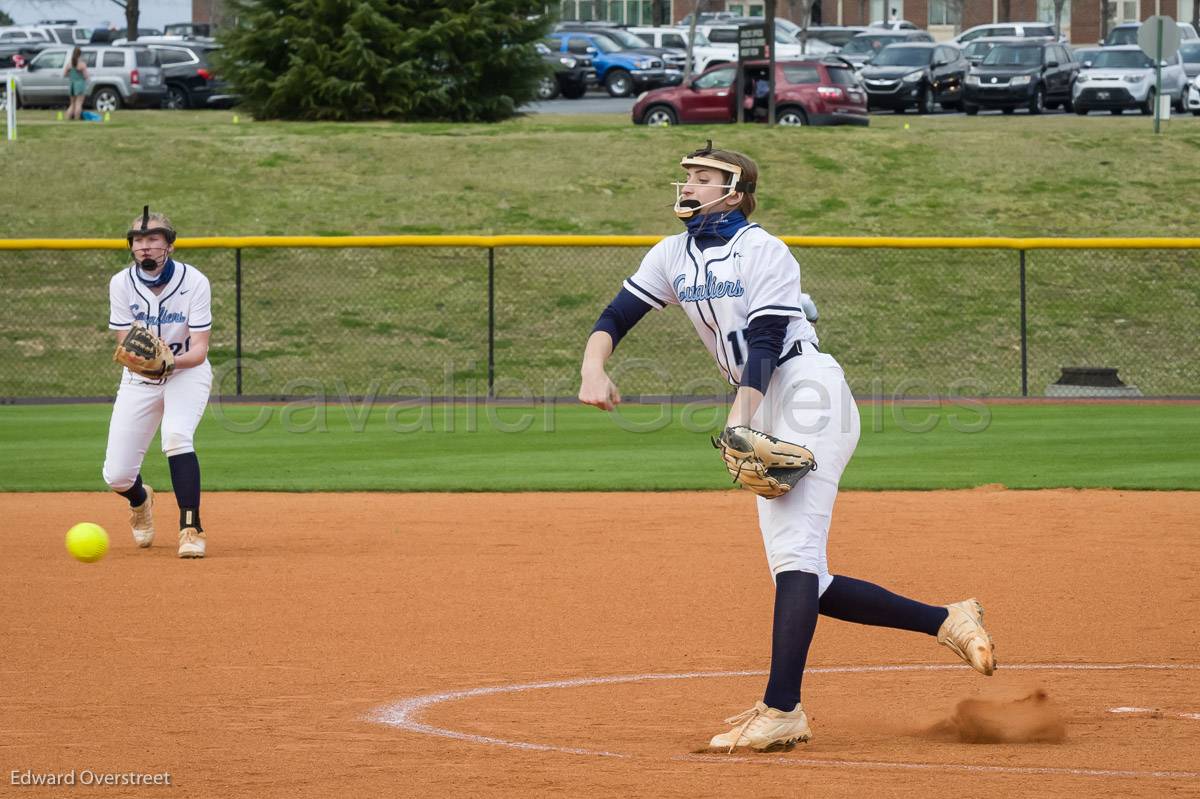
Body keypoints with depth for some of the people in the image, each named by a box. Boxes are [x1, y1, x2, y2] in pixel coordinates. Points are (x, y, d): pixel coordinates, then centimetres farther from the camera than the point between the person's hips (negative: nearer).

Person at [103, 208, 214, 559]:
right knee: (116, 476, -4)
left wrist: (168, 362, -42)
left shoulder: (194, 282, -19)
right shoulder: (121, 283, -12)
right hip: (139, 380, 2)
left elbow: (199, 352, -21)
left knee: (177, 436, -34)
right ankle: (140, 499, 35)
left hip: (187, 372, -2)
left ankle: (191, 528, -25)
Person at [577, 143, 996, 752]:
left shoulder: (763, 252, -7)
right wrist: (593, 369, -13)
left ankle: (781, 711, -29)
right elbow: (614, 318, 8)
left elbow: (763, 343, -16)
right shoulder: (672, 256, 13)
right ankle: (945, 622, 11)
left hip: (808, 390, -8)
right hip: (766, 416, 8)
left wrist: (738, 418, -29)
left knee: (794, 553, -20)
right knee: (800, 579, 3)